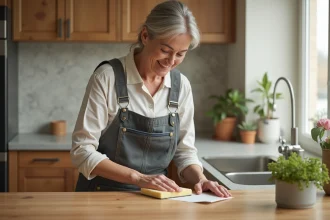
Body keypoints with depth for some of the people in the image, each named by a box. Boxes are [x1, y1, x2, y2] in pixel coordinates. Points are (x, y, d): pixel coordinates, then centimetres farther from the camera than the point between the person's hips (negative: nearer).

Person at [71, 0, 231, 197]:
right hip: (103, 196, -2)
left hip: (155, 197, 3)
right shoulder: (108, 77, -11)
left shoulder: (181, 85, 1)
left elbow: (185, 152, 8)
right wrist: (138, 178, -21)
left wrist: (200, 179, -11)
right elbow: (83, 150, -12)